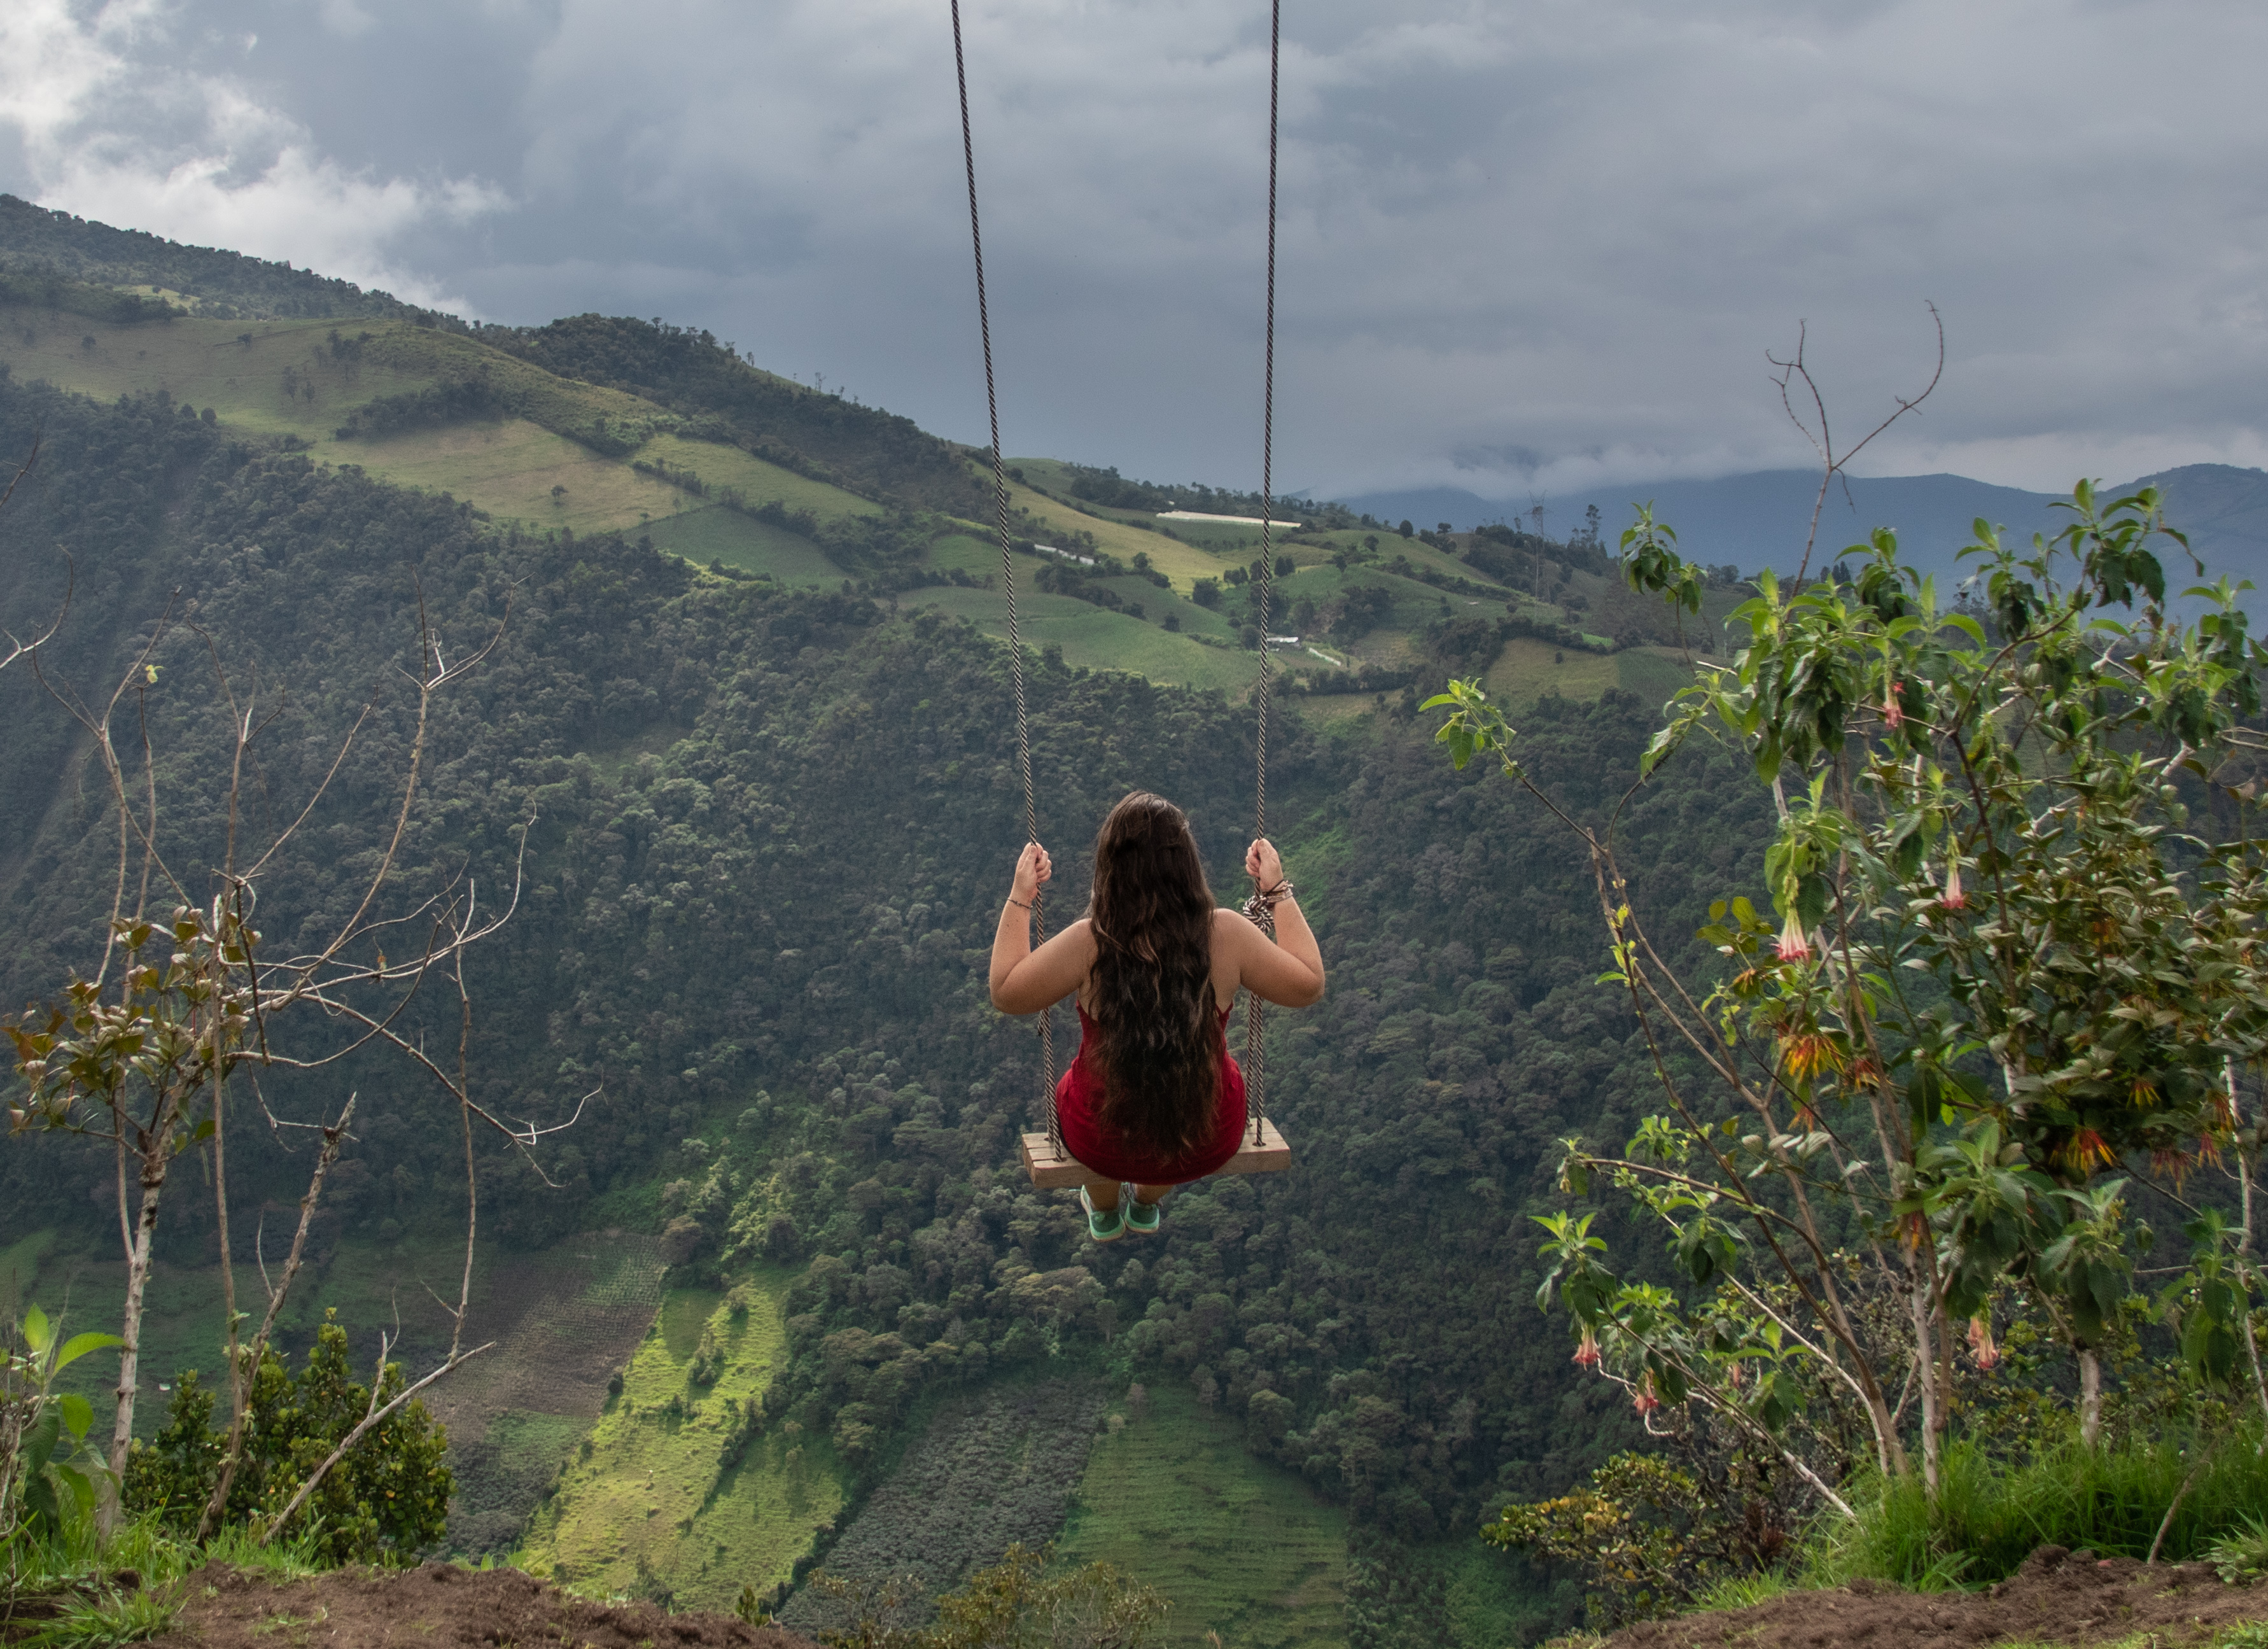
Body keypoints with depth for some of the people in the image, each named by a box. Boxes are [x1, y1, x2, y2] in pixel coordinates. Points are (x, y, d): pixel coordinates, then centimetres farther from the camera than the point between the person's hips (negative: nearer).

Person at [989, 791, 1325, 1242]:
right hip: (1209, 1146, 1)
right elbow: (1309, 985, -5)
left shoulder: (1087, 943, -26)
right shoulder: (1227, 933, -22)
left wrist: (1020, 898, -2)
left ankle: (1105, 1213, 60)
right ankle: (1147, 1205, 61)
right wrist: (1278, 892, 2)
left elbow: (1005, 993, -9)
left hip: (1103, 1147, -1)